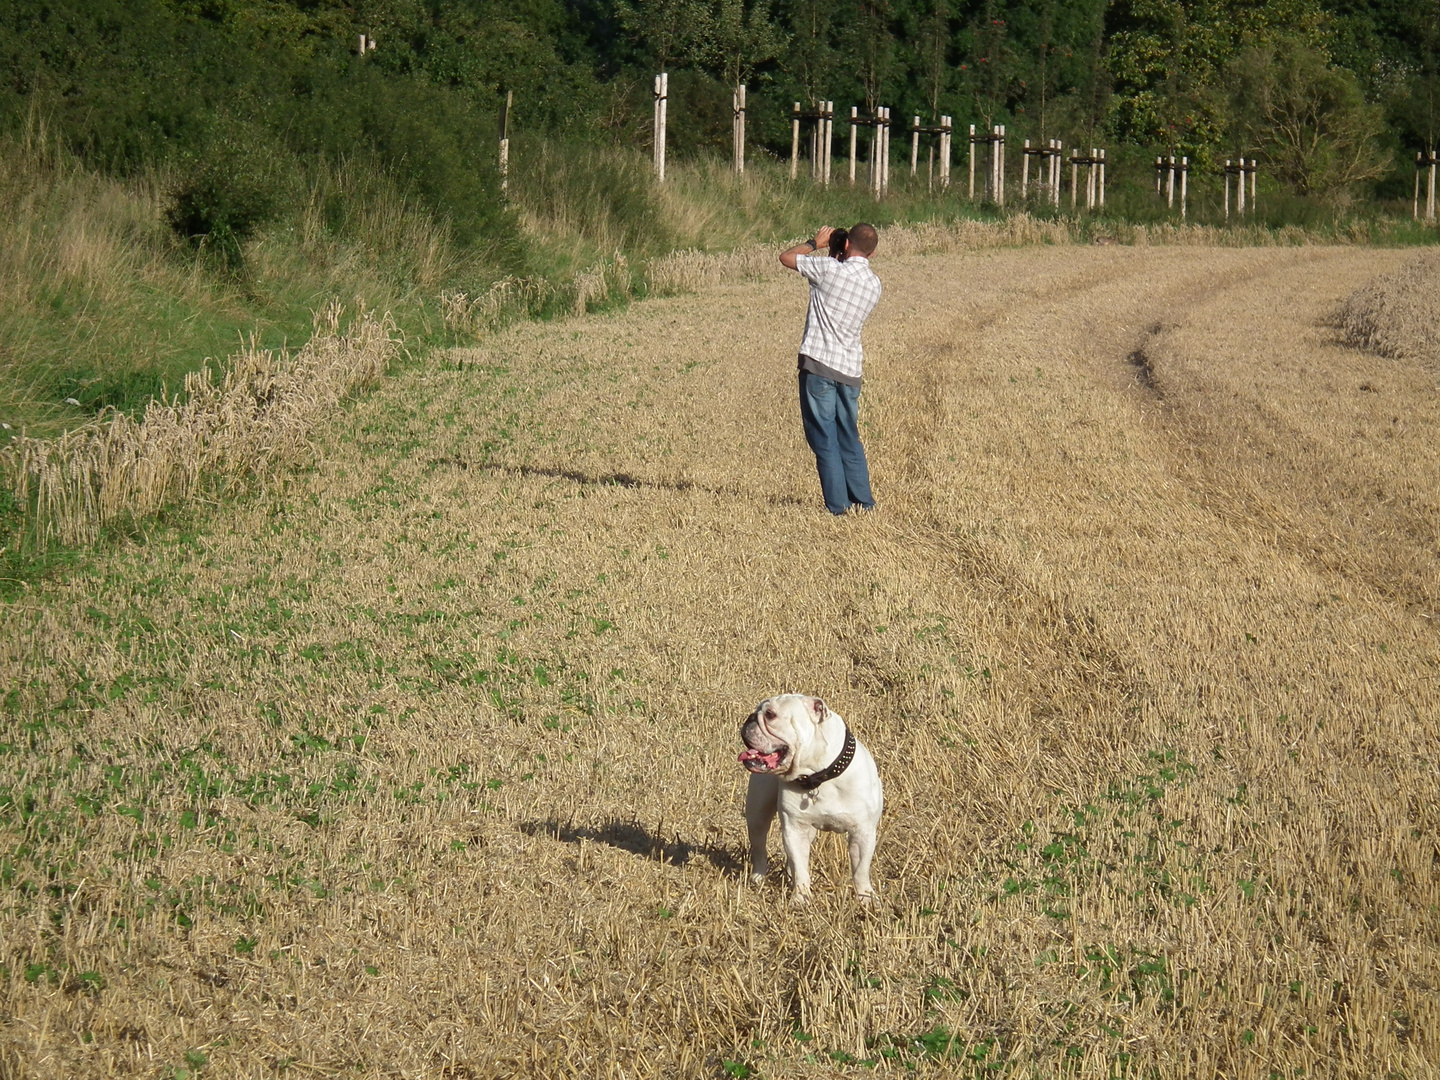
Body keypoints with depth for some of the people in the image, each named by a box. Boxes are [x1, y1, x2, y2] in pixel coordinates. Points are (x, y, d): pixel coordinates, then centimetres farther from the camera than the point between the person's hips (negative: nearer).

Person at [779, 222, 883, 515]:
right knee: (849, 437, 17)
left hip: (819, 362, -5)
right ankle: (863, 501, 17)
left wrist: (815, 243, 16)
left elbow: (786, 257, 0)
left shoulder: (830, 269, -11)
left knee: (824, 437, 0)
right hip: (851, 369, 5)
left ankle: (837, 505, -2)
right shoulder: (874, 285, 7)